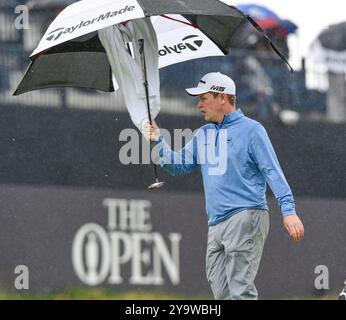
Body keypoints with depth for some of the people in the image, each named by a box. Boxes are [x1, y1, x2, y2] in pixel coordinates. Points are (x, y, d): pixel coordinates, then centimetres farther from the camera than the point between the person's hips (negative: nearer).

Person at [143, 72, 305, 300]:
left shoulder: (251, 130, -2)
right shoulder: (203, 135, 19)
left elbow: (273, 171, -8)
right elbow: (178, 165, 21)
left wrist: (288, 210, -17)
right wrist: (157, 141, 6)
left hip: (246, 218, -8)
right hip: (216, 225, 8)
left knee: (240, 291, -15)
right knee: (222, 293, 6)